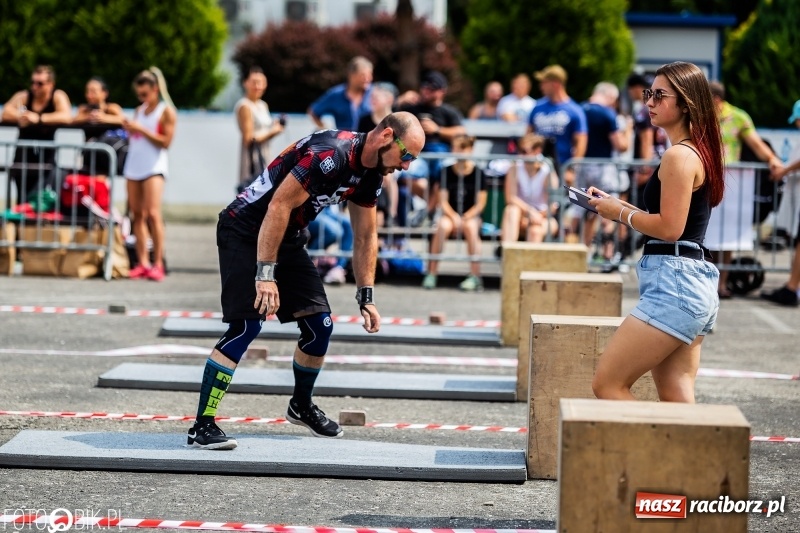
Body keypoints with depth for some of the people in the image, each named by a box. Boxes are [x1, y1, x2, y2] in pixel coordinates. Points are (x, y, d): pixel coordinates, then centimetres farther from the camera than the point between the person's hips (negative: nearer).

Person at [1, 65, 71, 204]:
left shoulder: (58, 97, -6)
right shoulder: (23, 96, -1)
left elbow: (66, 117, -24)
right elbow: (6, 113, -14)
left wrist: (39, 118, -33)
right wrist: (21, 116, -33)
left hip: (46, 156, -3)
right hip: (23, 155, 3)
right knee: (22, 199, -1)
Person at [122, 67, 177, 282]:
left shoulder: (166, 111, -1)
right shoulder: (139, 111, 18)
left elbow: (166, 141, -8)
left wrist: (141, 129, -12)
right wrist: (130, 129, 1)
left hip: (154, 167, -6)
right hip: (134, 166, 6)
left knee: (153, 214, -14)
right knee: (137, 214, 1)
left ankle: (158, 264, -12)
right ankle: (142, 263, 0)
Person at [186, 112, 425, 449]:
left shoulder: (370, 174, 2)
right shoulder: (330, 154, -28)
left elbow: (366, 237, 13)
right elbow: (278, 207, -29)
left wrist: (366, 297, 10)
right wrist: (265, 275, -29)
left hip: (289, 240, 9)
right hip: (246, 233, -9)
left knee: (320, 326, 5)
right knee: (246, 325, -19)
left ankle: (302, 406, 30)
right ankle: (202, 426, -17)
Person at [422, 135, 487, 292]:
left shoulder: (478, 173, 0)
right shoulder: (447, 172, 5)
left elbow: (480, 204, -2)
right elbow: (443, 201, 2)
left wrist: (464, 218, -15)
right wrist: (454, 217, -15)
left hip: (471, 216, -1)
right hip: (450, 214, 1)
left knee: (470, 227, -35)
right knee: (443, 226, -33)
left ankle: (475, 277, -34)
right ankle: (432, 273, -28)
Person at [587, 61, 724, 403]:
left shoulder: (679, 156, -13)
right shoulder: (700, 152, 17)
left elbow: (669, 228, -19)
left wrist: (620, 213, -5)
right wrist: (620, 207, 13)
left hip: (675, 283, -10)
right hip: (696, 284, 10)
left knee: (607, 384, -6)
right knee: (676, 401, 7)